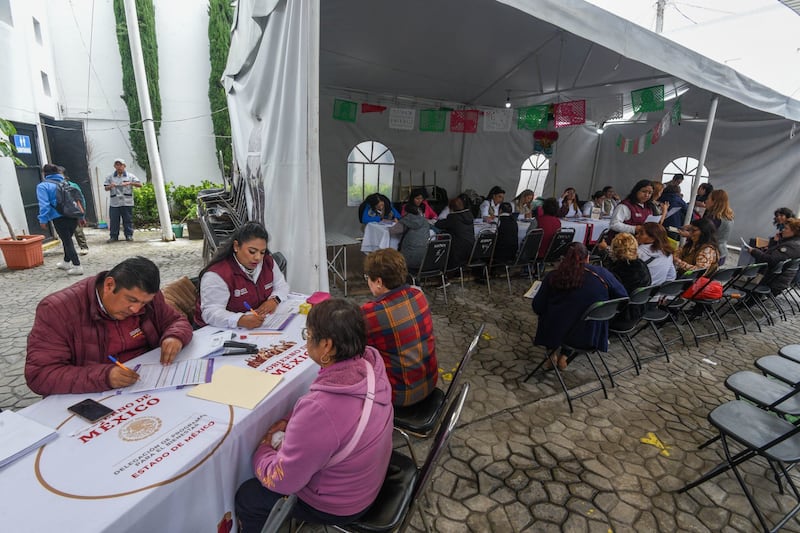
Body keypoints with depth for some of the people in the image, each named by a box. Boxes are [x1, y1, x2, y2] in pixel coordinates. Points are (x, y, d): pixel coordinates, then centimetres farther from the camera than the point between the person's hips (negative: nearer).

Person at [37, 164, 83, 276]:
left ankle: (77, 266, -7)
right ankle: (66, 262, 35)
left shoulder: (43, 186, -3)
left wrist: (43, 220, -8)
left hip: (59, 218, -6)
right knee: (68, 239, 21)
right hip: (73, 216, 6)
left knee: (67, 241, -3)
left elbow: (44, 205, -12)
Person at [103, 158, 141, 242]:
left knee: (128, 220, 2)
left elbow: (139, 185, -1)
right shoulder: (110, 177, 12)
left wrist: (130, 183, -17)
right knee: (113, 220, 1)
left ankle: (129, 235, 10)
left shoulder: (130, 176, 6)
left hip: (127, 203, -2)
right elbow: (106, 188, 10)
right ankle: (113, 236, 7)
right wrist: (110, 186, -12)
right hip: (114, 203, 2)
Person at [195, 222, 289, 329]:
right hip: (222, 331, -4)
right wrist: (240, 320, -42)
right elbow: (211, 313, -24)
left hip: (261, 326, 4)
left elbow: (282, 285, 11)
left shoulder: (267, 261, 1)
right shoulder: (217, 274, -18)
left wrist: (274, 300, -11)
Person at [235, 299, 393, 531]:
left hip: (337, 505, -7)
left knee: (246, 498, 13)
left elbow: (280, 480, -25)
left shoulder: (320, 410, -42)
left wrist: (262, 449, -6)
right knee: (284, 445, 27)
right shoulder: (371, 362, -20)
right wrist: (289, 420, -5)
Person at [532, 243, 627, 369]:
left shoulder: (553, 276, -8)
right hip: (590, 336, 1)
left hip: (556, 333, 0)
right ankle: (565, 357, 19)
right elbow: (623, 297, 5)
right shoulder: (602, 274, -6)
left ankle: (551, 354, 27)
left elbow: (537, 307, -5)